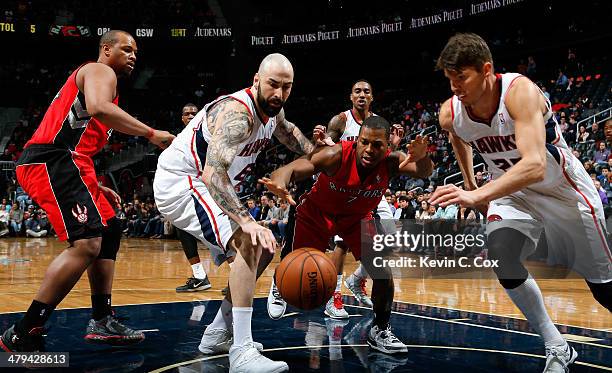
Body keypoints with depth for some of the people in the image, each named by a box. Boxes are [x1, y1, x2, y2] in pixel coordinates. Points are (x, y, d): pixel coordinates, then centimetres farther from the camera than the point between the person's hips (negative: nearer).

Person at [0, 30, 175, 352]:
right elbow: (98, 108, -24)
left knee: (109, 232, 16)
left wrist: (94, 187, 26)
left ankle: (101, 322, 18)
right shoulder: (100, 71, 1)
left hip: (60, 163, 11)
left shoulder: (93, 78, 32)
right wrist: (151, 134, -19)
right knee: (87, 243, -20)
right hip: (50, 161, -11)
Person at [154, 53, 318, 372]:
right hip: (179, 183, -10)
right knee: (250, 243, -28)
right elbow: (213, 174, -41)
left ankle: (219, 334, 19)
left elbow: (288, 132, 28)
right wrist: (246, 221, -51)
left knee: (263, 249, 13)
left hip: (207, 186, 10)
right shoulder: (237, 113, -28)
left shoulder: (273, 110, 2)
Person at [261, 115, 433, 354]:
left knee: (383, 272, -10)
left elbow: (424, 173, -34)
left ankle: (380, 330, 9)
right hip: (318, 213, -2)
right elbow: (294, 168, -42)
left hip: (357, 218, 3)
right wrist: (280, 182, -66)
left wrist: (422, 158, -58)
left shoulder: (391, 162, -25)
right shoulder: (337, 155, -34)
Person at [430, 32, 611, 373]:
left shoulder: (520, 91, -34)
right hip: (512, 191, 4)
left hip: (563, 187, -4)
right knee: (502, 260, -20)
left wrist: (478, 195, -55)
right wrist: (471, 187, 14)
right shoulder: (450, 114, -16)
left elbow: (535, 166, -46)